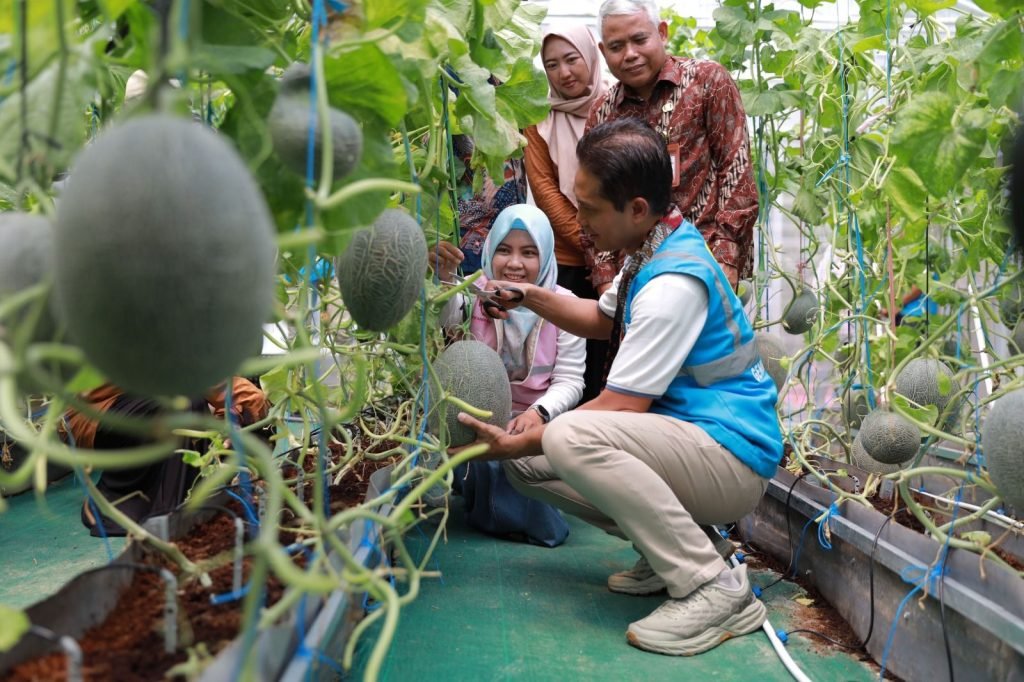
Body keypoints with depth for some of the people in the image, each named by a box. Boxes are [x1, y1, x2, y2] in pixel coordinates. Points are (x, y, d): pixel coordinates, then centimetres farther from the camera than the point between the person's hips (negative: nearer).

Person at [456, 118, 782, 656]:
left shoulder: (674, 282, -24)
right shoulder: (654, 252, 7)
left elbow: (619, 408, -22)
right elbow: (603, 319, 25)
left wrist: (518, 443, -13)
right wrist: (530, 297, 10)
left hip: (731, 456, -10)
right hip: (685, 435, 10)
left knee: (571, 437, -34)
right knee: (526, 462, 6)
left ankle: (714, 587, -21)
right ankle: (667, 548, 7)